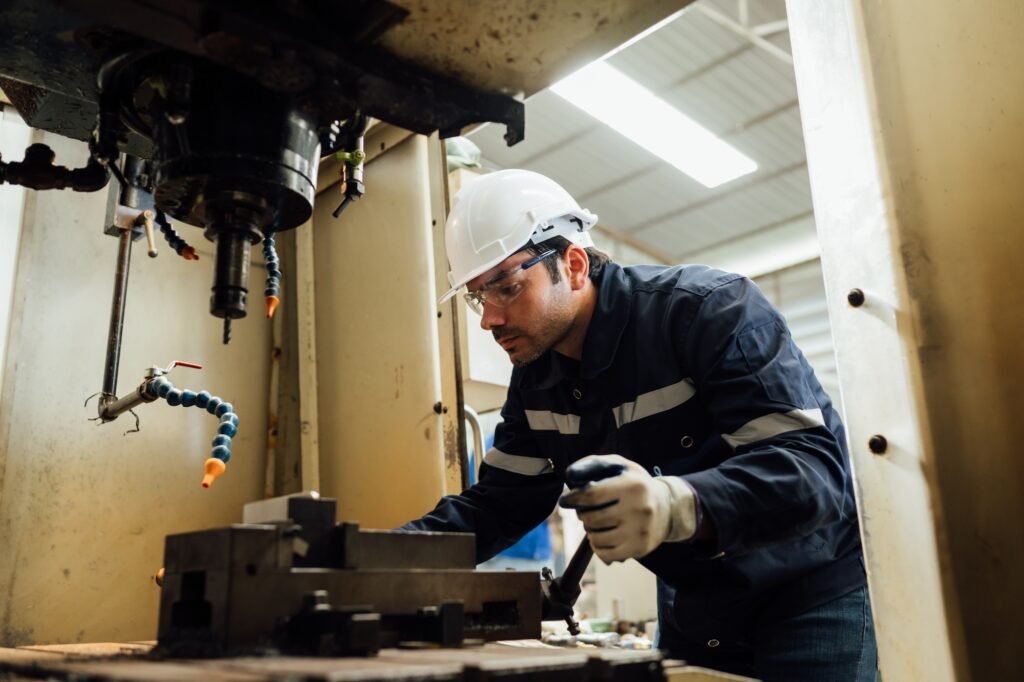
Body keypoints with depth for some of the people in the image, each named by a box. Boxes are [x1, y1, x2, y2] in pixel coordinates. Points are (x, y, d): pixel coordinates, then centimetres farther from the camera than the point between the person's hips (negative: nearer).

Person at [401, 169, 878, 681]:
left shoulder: (709, 311, -25)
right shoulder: (536, 378, -3)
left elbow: (813, 466, -33)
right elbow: (497, 501, 0)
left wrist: (677, 504, -52)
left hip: (813, 586, -5)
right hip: (694, 602, 6)